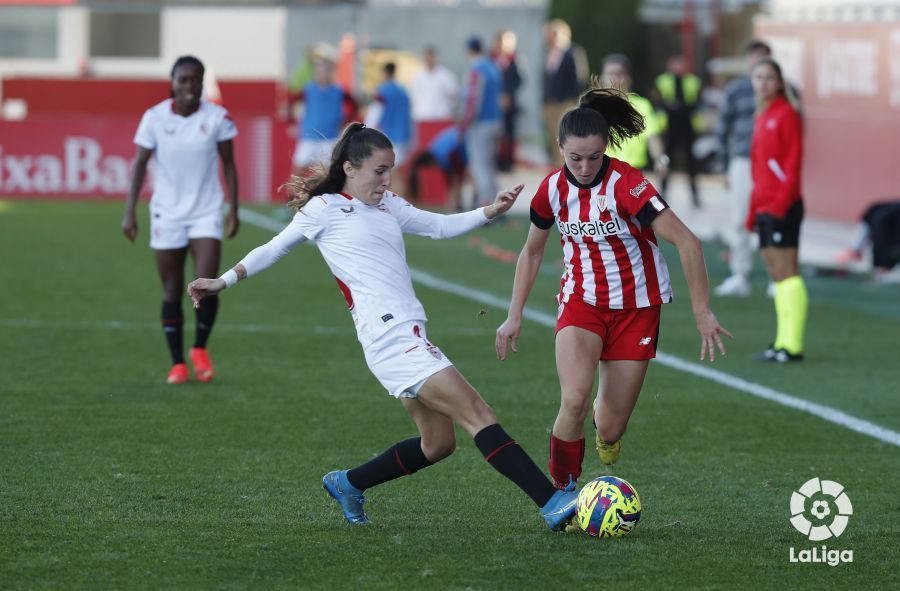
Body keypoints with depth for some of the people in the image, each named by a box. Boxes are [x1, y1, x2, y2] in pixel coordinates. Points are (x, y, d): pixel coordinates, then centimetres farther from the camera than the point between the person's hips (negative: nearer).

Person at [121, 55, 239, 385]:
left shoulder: (217, 117, -5)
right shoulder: (154, 117, -6)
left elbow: (228, 164, 3)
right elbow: (140, 163, -2)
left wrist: (234, 210, 0)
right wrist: (130, 212, -7)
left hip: (207, 213, -1)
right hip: (167, 215, 1)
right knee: (172, 292, 5)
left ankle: (200, 349, 12)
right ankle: (177, 364, 16)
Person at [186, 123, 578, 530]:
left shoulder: (388, 206, 20)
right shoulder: (325, 209, 1)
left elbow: (442, 226, 23)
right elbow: (274, 249, 11)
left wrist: (489, 211, 8)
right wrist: (223, 282, 10)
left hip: (409, 334, 9)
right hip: (390, 335, -9)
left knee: (438, 443, 12)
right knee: (477, 414, -14)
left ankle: (348, 483, 28)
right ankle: (552, 503, -19)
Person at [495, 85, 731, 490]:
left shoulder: (626, 184, -22)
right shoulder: (553, 189, -7)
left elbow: (687, 242, -25)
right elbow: (532, 252, 11)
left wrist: (702, 312, -27)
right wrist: (514, 316, 9)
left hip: (635, 309, -2)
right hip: (581, 301, 2)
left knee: (610, 430, -1)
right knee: (574, 400, -25)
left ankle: (607, 428, 38)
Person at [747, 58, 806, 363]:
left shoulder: (786, 114, -8)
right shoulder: (762, 117, 17)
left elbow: (793, 162, -14)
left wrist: (781, 201, -21)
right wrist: (753, 210, 18)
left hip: (782, 206, -9)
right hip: (765, 206, 9)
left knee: (786, 271, -9)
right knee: (776, 274, 9)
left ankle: (792, 345, -9)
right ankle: (783, 342, 12)